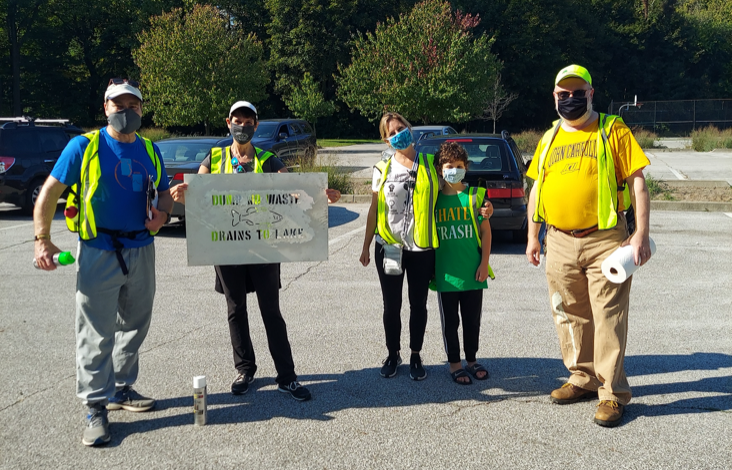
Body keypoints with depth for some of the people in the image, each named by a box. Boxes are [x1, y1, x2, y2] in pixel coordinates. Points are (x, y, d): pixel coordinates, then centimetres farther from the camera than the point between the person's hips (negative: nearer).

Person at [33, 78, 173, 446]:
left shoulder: (149, 151, 10)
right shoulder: (84, 146, -5)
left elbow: (165, 194, 18)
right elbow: (50, 192, -4)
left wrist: (161, 213, -5)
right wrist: (42, 240, -11)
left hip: (142, 251, 6)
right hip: (99, 252, -5)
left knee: (134, 326, 15)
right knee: (96, 333, -3)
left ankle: (121, 389, 31)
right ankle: (95, 408, 6)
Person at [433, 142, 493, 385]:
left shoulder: (476, 194, 2)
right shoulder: (434, 198, 2)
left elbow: (485, 230, 3)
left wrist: (484, 263, -3)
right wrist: (430, 268, 5)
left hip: (473, 271, 1)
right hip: (445, 272, 0)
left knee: (472, 319, 11)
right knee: (450, 321, 7)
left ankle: (471, 360, 27)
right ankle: (454, 363, 19)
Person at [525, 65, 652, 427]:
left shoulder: (613, 131, -1)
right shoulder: (549, 139, 13)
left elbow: (637, 183, -5)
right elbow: (537, 188, 18)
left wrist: (641, 234, -13)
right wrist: (533, 236, 13)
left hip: (605, 241, -5)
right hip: (560, 244, 5)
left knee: (608, 317, -3)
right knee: (570, 316, 12)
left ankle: (612, 393, 6)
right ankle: (583, 379, 27)